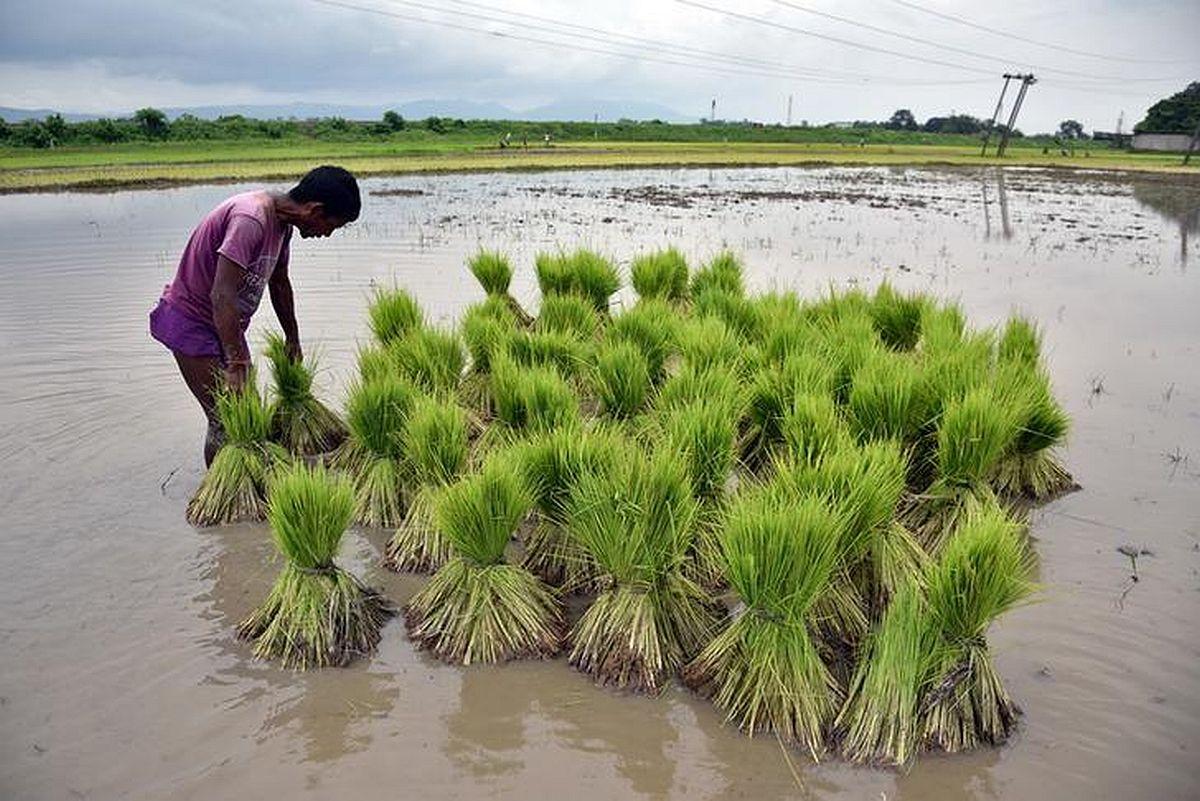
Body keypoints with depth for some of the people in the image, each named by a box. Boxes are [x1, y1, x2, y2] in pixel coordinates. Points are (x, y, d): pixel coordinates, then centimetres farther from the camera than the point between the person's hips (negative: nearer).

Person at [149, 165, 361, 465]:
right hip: (192, 323, -9)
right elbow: (222, 296, -35)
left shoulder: (281, 221, 1)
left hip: (225, 324, 10)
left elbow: (279, 283, 16)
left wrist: (293, 341, 24)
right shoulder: (251, 220, -30)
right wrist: (236, 365, -35)